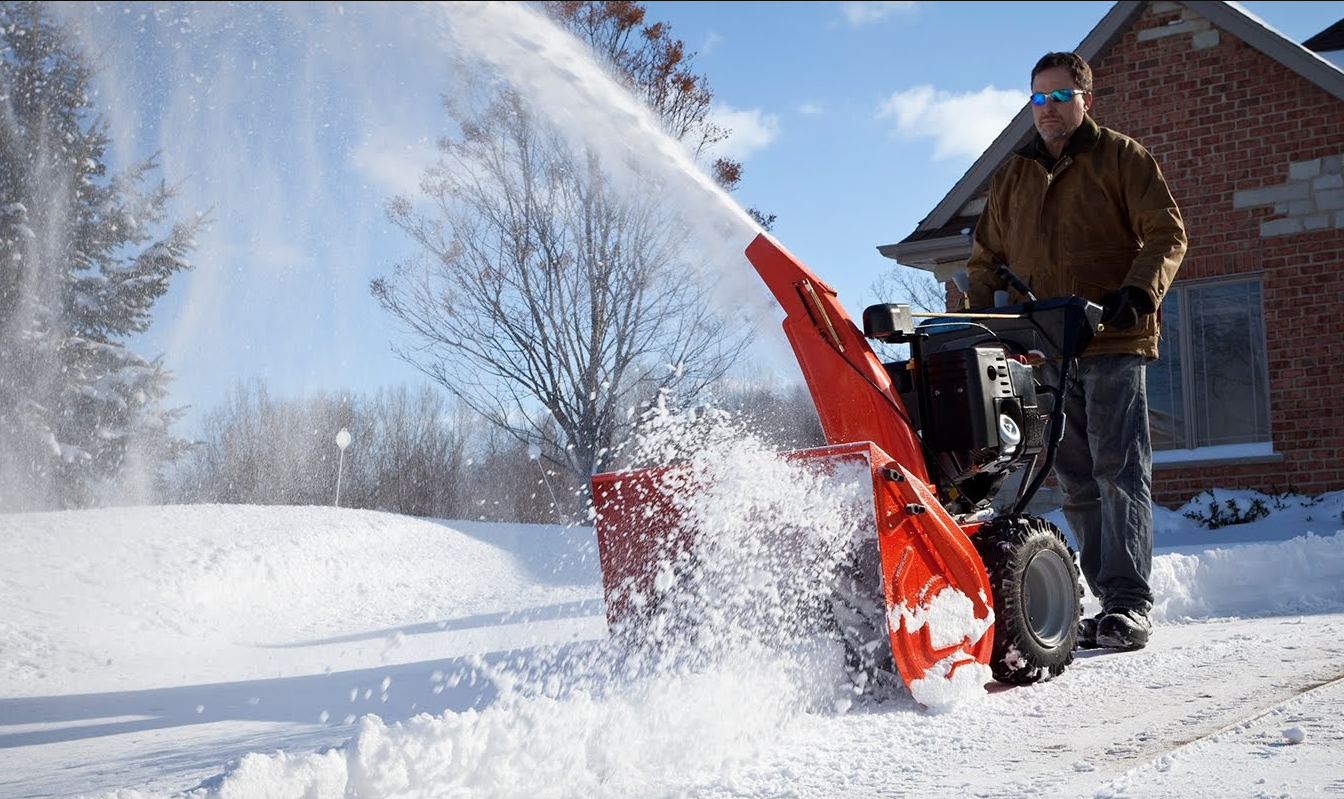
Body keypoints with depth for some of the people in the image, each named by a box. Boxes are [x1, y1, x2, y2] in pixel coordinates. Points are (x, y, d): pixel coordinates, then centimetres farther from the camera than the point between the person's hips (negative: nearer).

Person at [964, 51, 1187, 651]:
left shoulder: (1120, 158, 7)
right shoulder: (1011, 176, 21)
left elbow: (1167, 233, -1)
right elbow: (986, 258, 24)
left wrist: (1139, 292, -18)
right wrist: (977, 314, 7)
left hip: (1112, 343, -5)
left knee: (1118, 473, -10)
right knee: (1075, 484, 4)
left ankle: (1128, 605, -9)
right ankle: (1109, 600, 10)